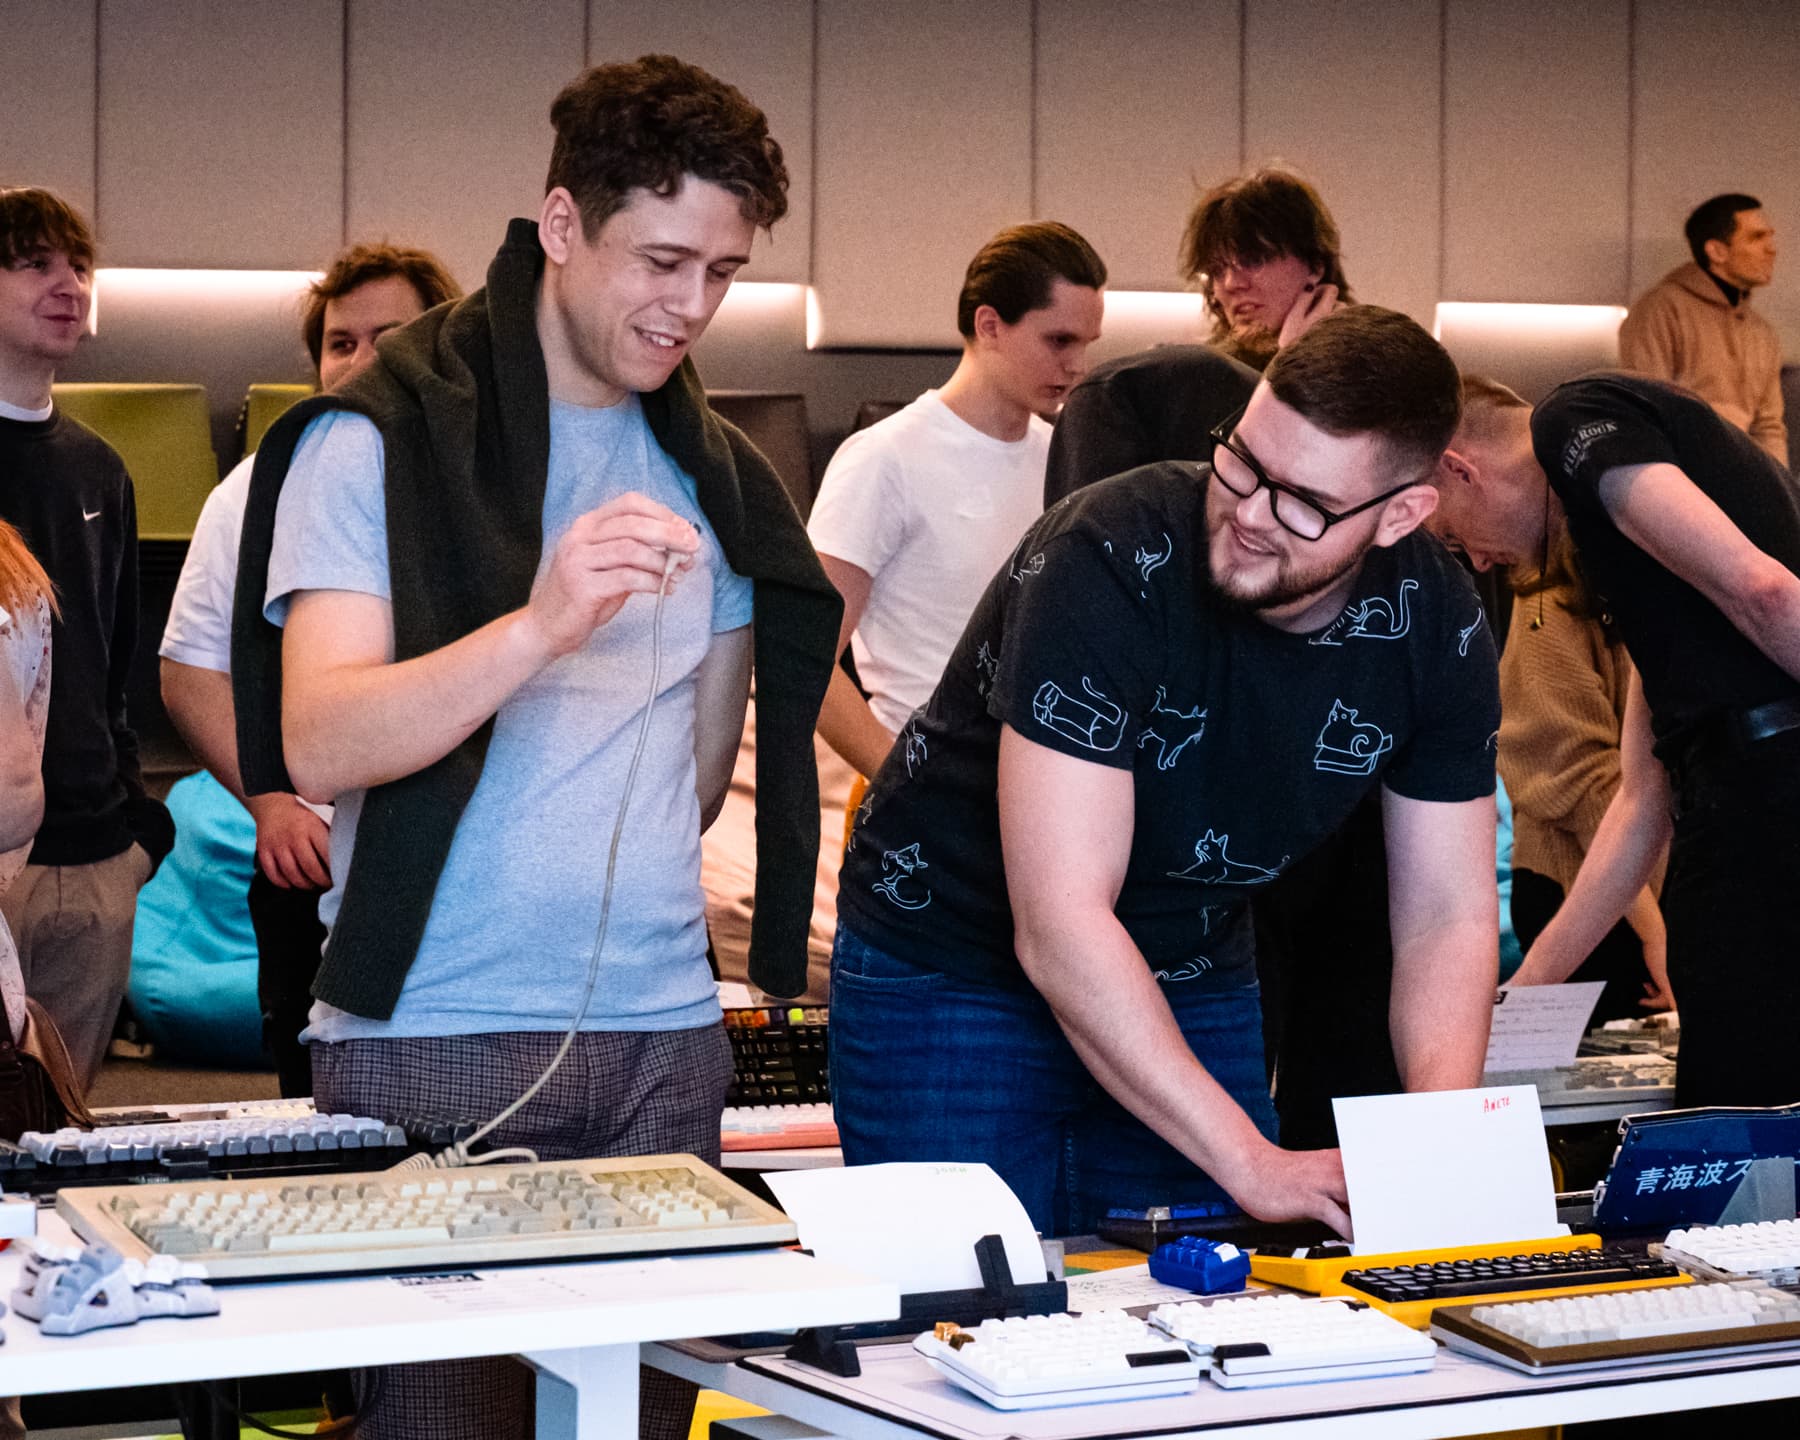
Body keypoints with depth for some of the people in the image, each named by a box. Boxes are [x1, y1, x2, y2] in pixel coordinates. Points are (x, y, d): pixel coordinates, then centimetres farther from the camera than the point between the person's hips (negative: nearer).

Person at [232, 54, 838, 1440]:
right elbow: (319, 746, -17)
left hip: (666, 1035, 5)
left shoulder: (713, 474, 16)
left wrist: (632, 914, 16)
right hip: (433, 1040, -5)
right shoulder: (380, 440, -3)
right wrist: (542, 623, -28)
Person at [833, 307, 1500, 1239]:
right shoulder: (1109, 561, -30)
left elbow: (1446, 917, -6)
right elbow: (1060, 925, -33)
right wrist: (1252, 1163, -36)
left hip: (1190, 987, 5)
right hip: (953, 975, -4)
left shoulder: (1435, 624, -12)